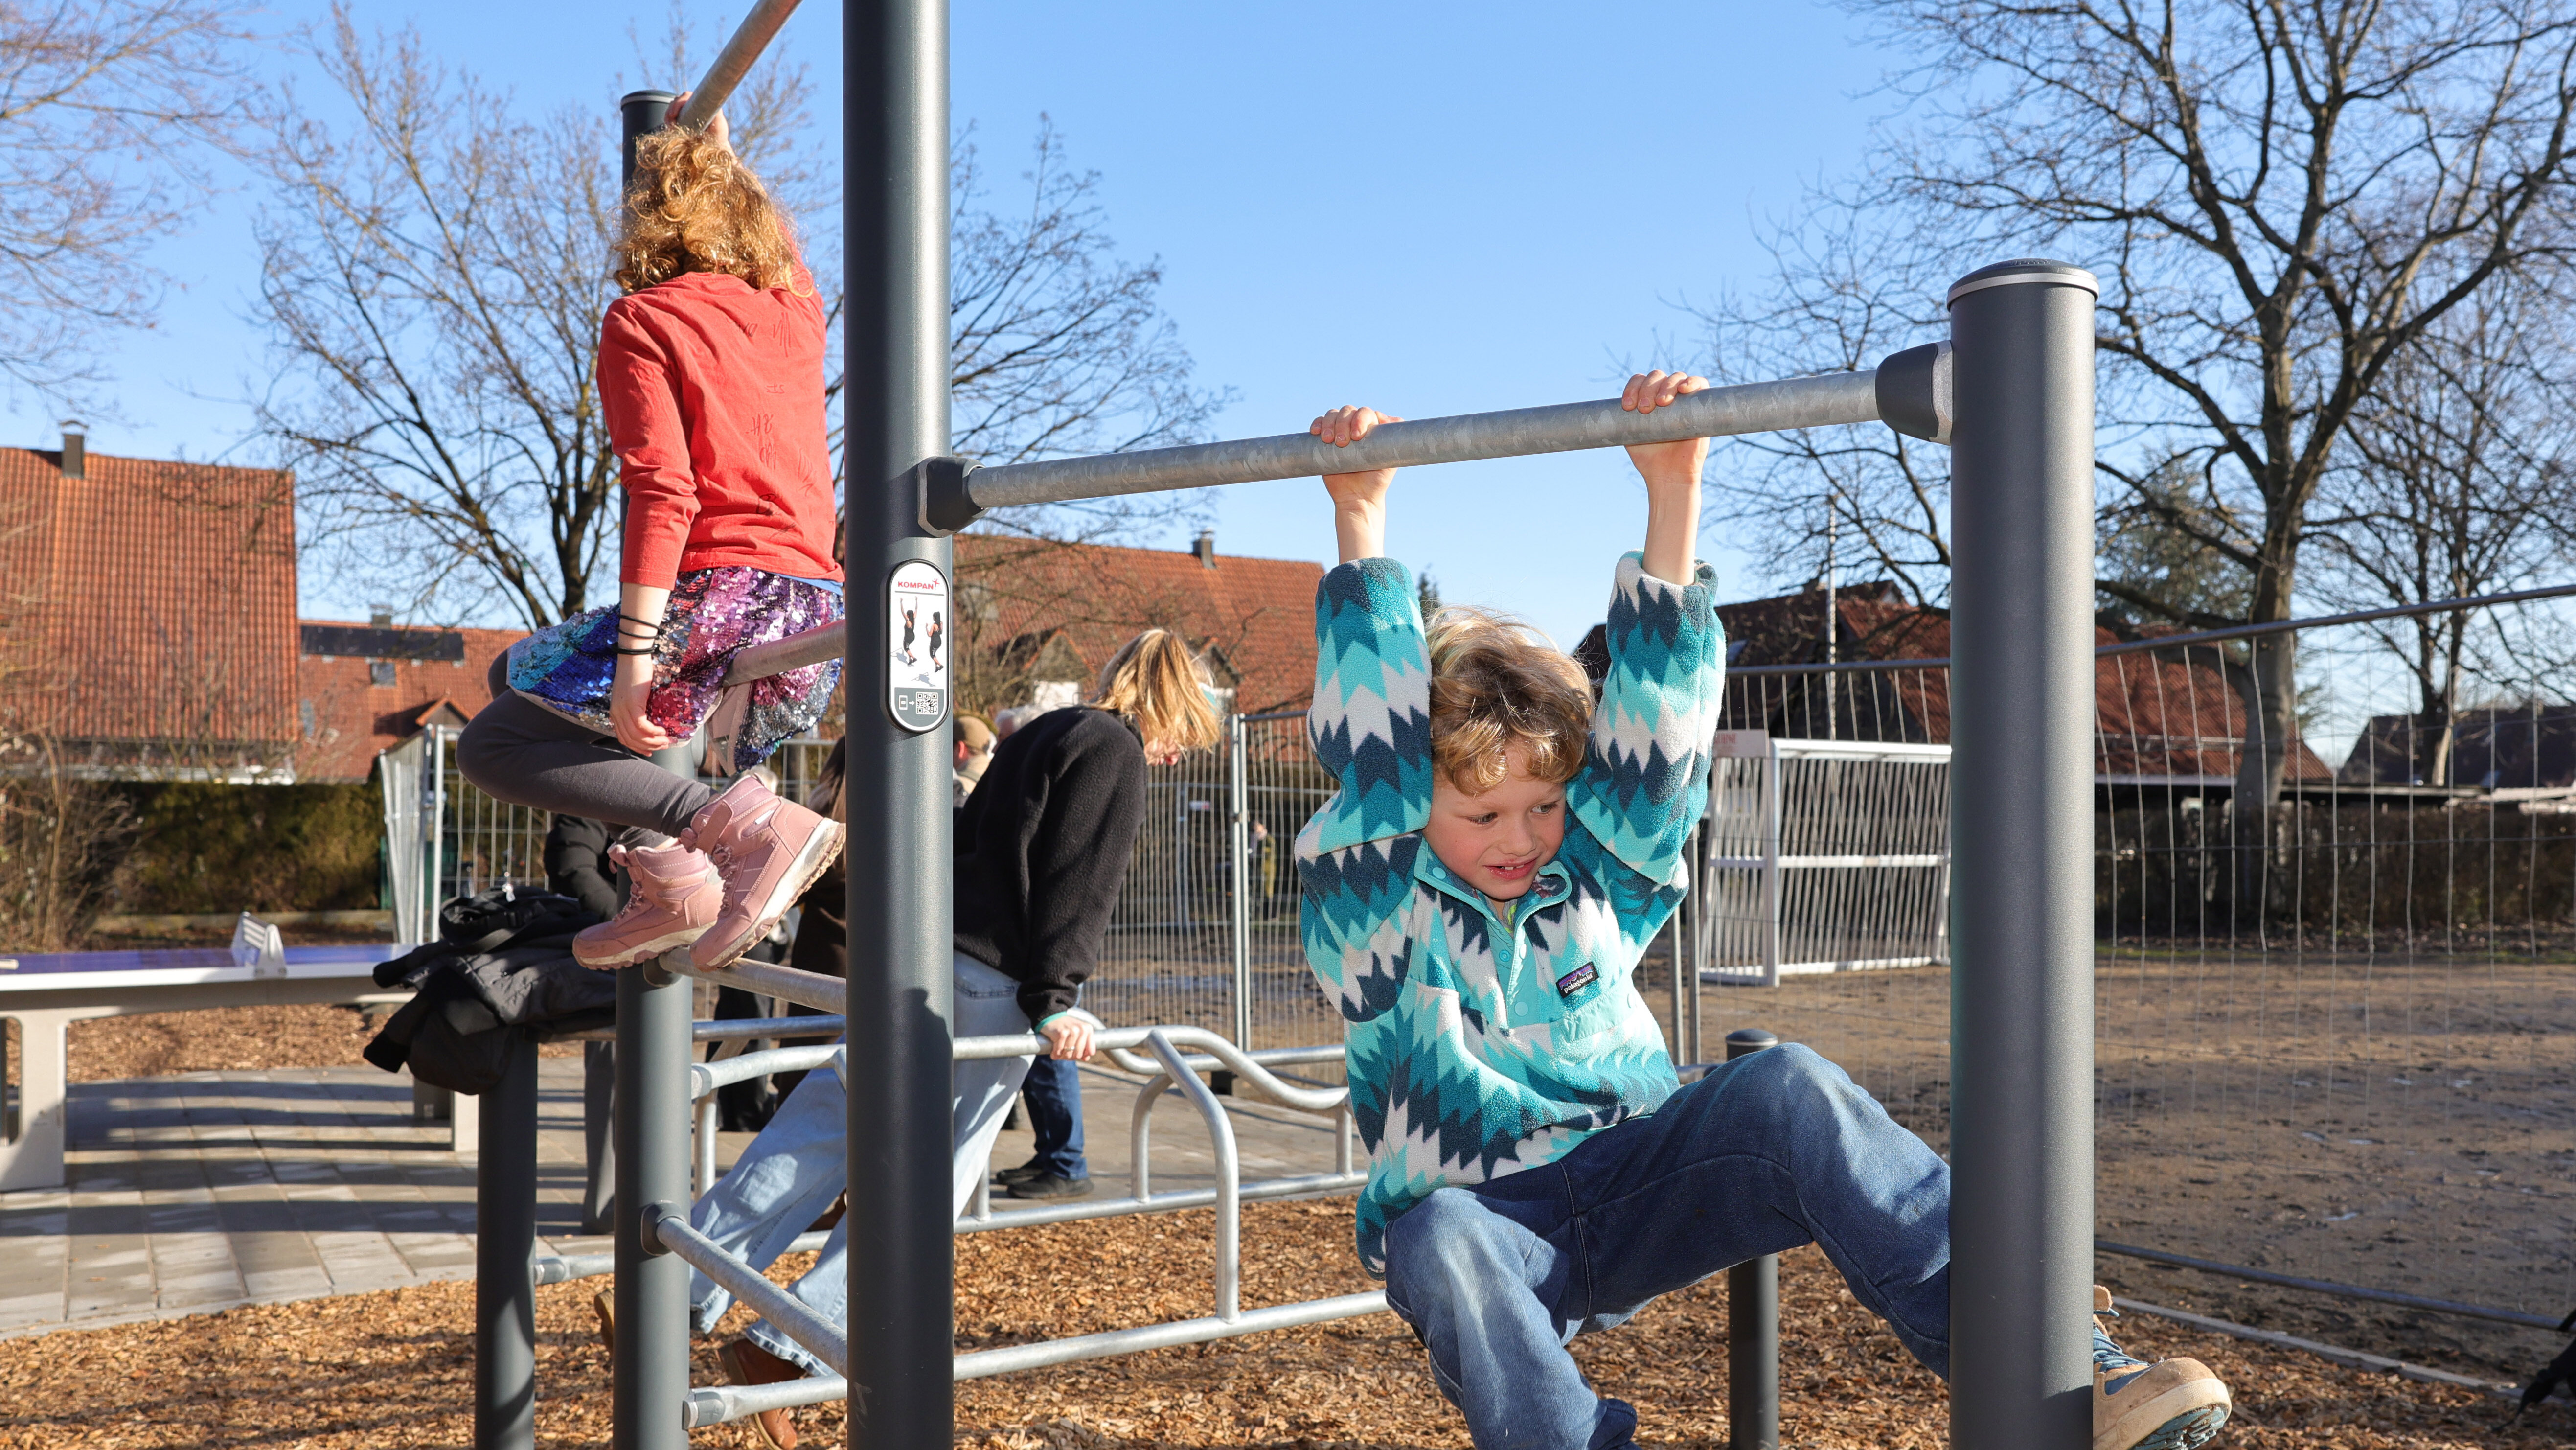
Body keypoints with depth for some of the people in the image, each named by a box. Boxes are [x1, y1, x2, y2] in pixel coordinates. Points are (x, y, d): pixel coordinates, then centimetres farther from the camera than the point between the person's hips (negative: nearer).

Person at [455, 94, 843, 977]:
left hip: (725, 606, -8)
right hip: (821, 631, 8)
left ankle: (744, 821, -14)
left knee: (491, 746, 4)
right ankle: (666, 869, 10)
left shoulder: (643, 319, -1)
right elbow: (767, 238, 43)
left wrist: (634, 655, -16)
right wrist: (718, 154, 54)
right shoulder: (797, 312, 16)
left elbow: (662, 494, -14)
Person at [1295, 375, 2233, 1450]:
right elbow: (1373, 738, -18)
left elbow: (1656, 711, -7)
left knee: (1784, 1090, -27)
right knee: (1437, 1243, -39)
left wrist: (1673, 493, -15)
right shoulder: (1378, 914, -5)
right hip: (1491, 1225, -2)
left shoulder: (1595, 875, 4)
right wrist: (1360, 521, -19)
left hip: (1636, 1186, 3)